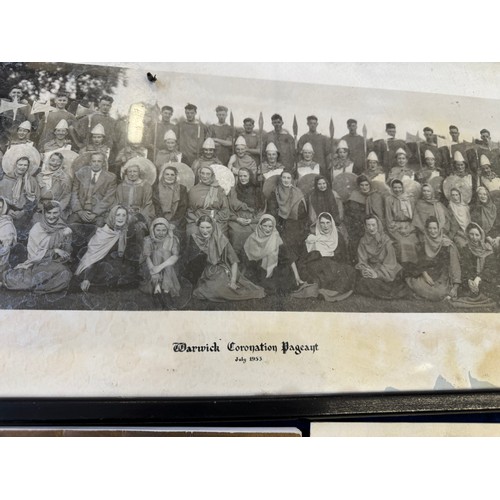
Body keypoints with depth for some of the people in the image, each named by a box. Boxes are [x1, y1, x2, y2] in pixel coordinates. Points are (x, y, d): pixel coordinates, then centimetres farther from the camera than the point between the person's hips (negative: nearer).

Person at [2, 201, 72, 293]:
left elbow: (66, 256, -4)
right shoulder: (36, 229, -3)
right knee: (9, 278, -24)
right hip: (37, 263, -1)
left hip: (57, 265, 1)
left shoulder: (64, 230, 0)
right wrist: (54, 251, -18)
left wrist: (66, 237, -20)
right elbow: (34, 254, -6)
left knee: (65, 275, -36)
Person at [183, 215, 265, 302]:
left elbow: (234, 261, -8)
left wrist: (233, 281, -16)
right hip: (203, 274, 2)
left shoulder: (221, 239, -7)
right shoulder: (194, 238, -4)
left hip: (220, 272, -1)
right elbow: (187, 260, -5)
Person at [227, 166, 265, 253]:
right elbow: (229, 209, 9)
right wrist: (237, 219, -6)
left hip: (252, 222, 0)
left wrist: (252, 220, -4)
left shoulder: (257, 191, 14)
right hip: (237, 222, 0)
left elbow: (262, 209, 9)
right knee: (237, 232, -22)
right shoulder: (233, 191, 15)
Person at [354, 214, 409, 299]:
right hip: (370, 268, 3)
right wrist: (364, 270, -22)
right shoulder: (363, 241, 3)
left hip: (385, 272, -3)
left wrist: (377, 273, -24)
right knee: (363, 282, -23)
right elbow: (362, 260, 0)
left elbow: (389, 263, -10)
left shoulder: (386, 241, -6)